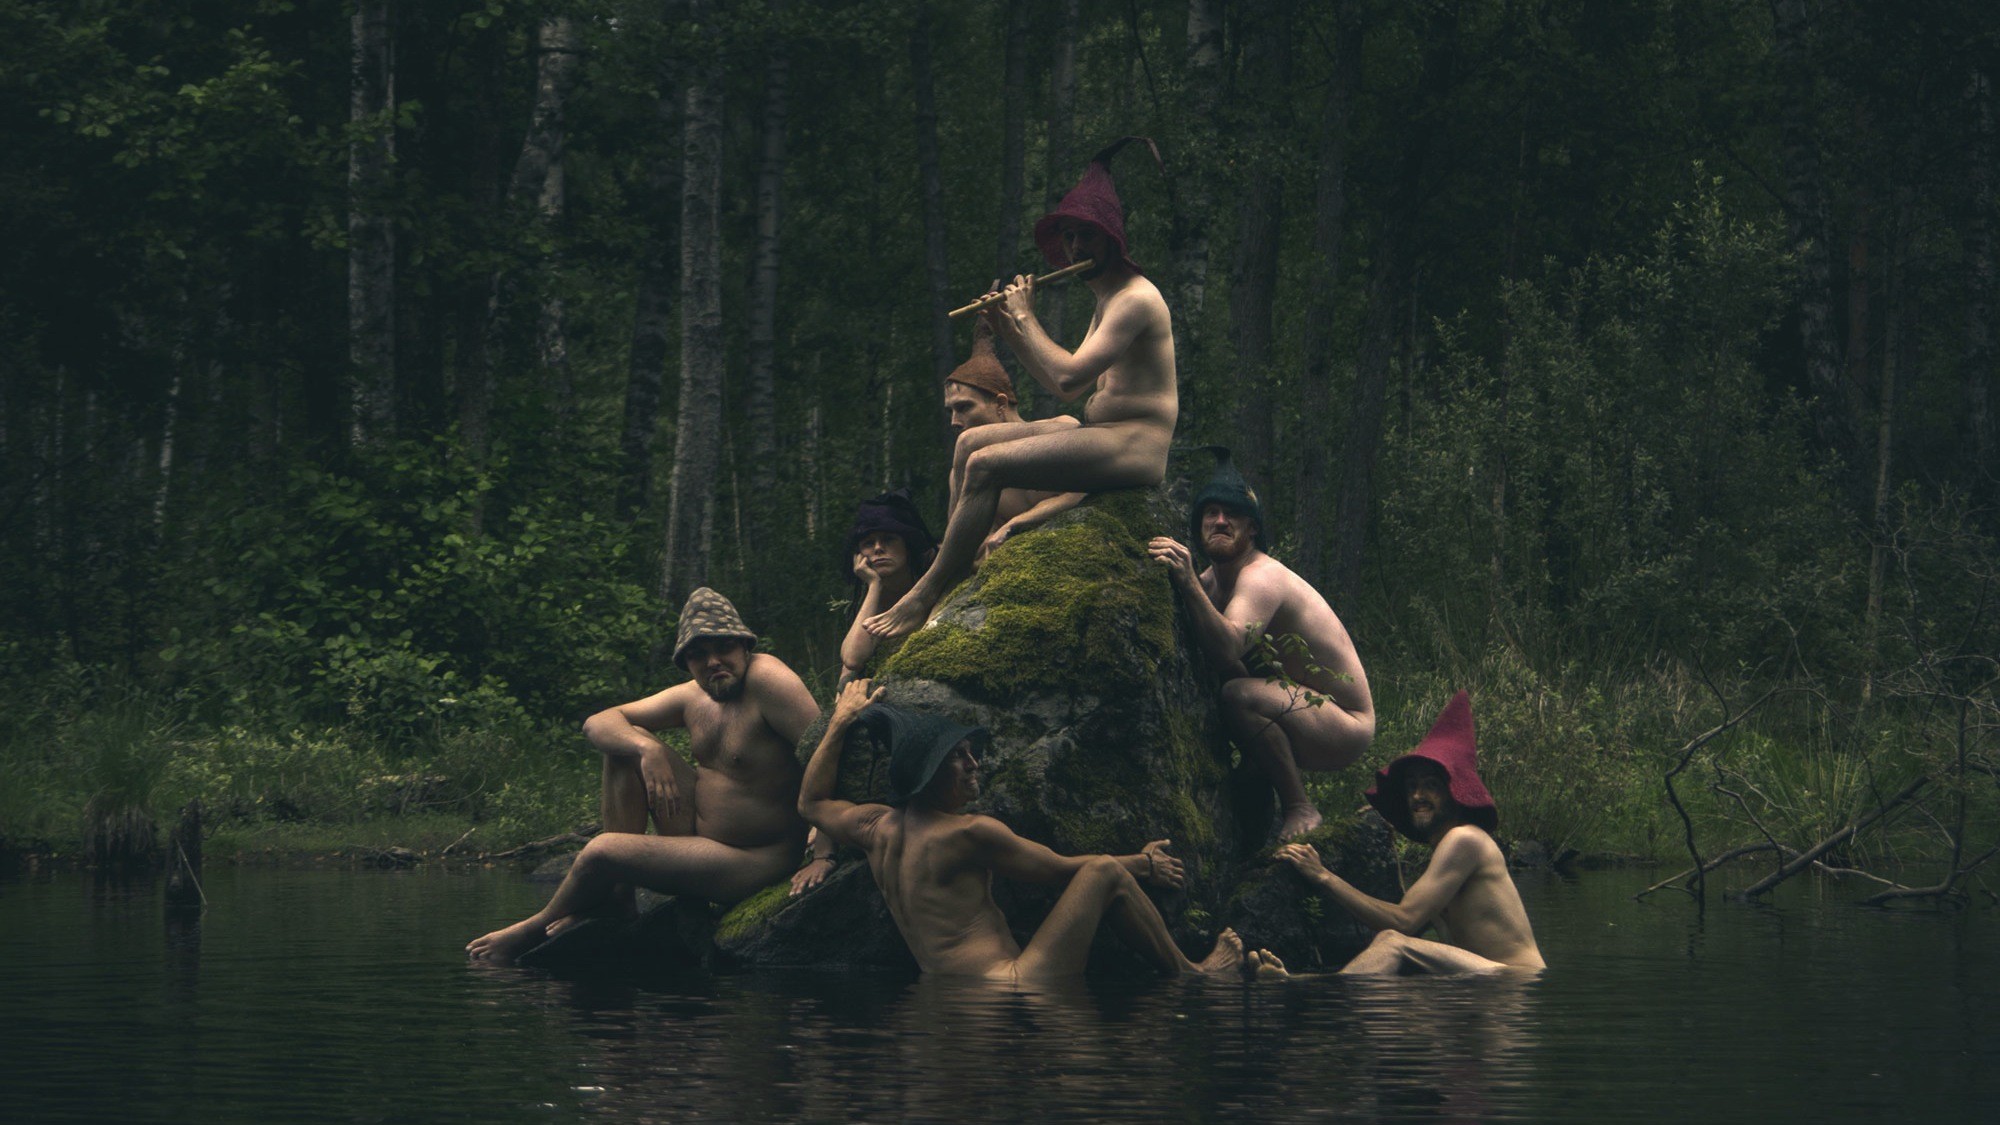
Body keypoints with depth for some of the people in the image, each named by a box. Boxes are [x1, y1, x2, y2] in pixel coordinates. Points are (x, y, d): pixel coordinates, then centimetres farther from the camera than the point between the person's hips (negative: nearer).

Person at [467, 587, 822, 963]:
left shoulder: (766, 678, -18)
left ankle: (541, 926, 14)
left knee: (601, 851, -17)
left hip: (755, 862, -8)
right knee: (626, 743, 3)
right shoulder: (693, 697, 5)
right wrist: (648, 750, -16)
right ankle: (616, 898, 1)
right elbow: (597, 724, 7)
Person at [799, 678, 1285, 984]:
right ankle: (1193, 974, 14)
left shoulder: (878, 829, 12)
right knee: (1104, 872, -1)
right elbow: (1061, 868, 0)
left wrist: (840, 724, 41)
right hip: (1012, 986, -9)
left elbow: (811, 802, 34)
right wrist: (1144, 862, 16)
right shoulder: (967, 833, -11)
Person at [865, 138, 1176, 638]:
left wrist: (1026, 318, -8)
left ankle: (928, 594, -15)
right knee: (970, 442, 9)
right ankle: (951, 562, 4)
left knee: (985, 464, -21)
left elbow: (1068, 376, -22)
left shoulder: (1136, 298, -12)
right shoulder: (1107, 302, 22)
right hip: (1100, 432, 11)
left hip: (1134, 447, -11)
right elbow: (1071, 385, 16)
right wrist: (1010, 332, 11)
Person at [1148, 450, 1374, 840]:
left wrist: (1189, 585, -49)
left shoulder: (1262, 577, -21)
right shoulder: (1214, 578, 9)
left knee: (1240, 695, -33)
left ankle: (1300, 809, -19)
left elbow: (1228, 649, -39)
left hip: (1346, 728, -9)